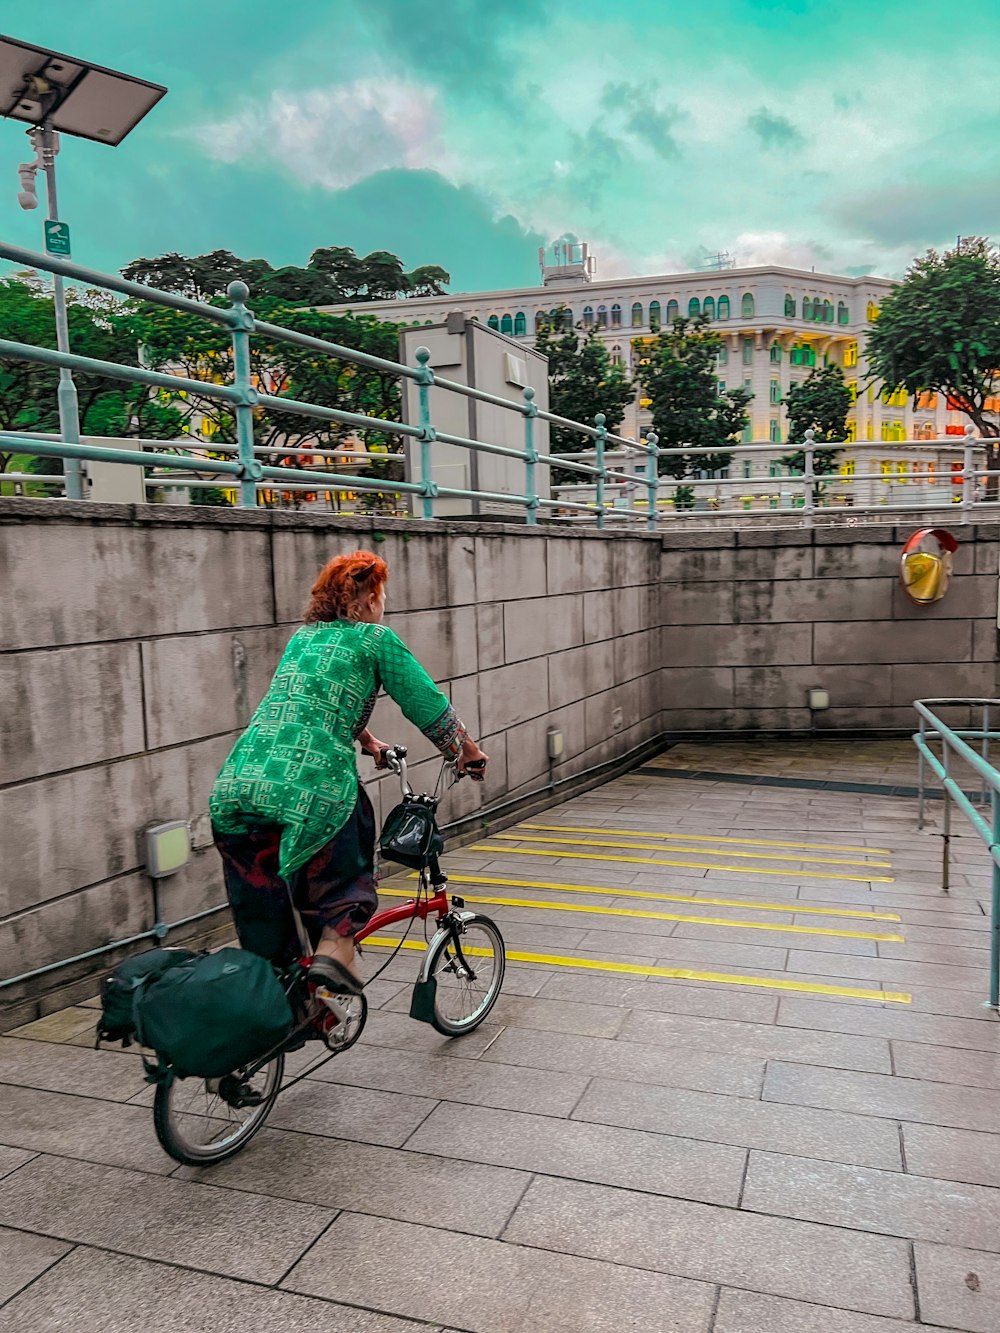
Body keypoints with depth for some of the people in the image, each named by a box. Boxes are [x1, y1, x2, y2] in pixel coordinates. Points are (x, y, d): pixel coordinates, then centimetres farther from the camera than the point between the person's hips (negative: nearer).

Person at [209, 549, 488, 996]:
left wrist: (371, 745, 55)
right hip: (311, 789, -6)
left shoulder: (301, 638, 26)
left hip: (234, 788, 6)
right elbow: (430, 707, 9)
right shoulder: (375, 639, 7)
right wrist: (469, 753, 25)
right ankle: (335, 945, 3)